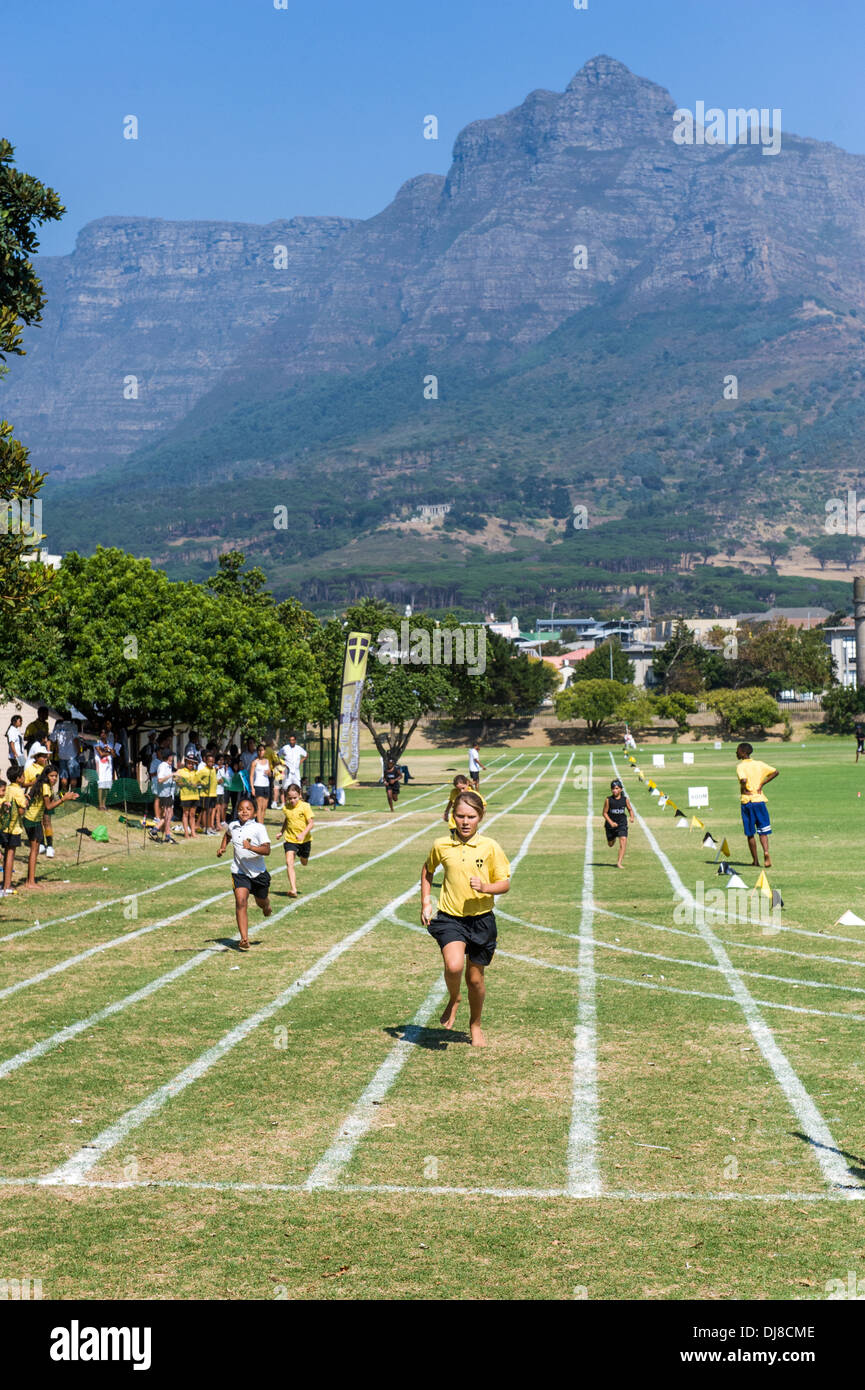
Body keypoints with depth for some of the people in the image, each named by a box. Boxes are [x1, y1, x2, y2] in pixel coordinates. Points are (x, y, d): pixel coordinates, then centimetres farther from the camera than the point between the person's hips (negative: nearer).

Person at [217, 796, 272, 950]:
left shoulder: (258, 828, -15)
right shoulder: (232, 826, 0)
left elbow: (267, 850, -24)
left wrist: (251, 847, -38)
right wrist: (223, 848, 13)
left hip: (258, 872, -2)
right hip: (239, 872, 2)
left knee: (261, 902, 17)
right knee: (241, 901, -16)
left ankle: (266, 905, 59)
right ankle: (244, 939, -18)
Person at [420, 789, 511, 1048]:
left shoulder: (490, 847, -6)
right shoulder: (441, 845, -2)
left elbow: (505, 883, -2)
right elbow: (427, 871, 19)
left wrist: (485, 887, -21)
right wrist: (426, 903, 11)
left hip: (481, 919, 0)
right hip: (450, 918, 0)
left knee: (475, 977, 10)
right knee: (454, 966, -24)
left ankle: (475, 1026, 35)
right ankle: (453, 1000, 10)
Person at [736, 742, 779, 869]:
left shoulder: (740, 766, -10)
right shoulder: (759, 764, 6)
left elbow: (744, 780, -28)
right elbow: (775, 772, 8)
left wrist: (744, 789, -9)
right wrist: (762, 784, 7)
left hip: (747, 801, -3)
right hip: (760, 800, 3)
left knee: (750, 834, 8)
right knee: (763, 832, 6)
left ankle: (755, 861, 12)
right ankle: (766, 852, -19)